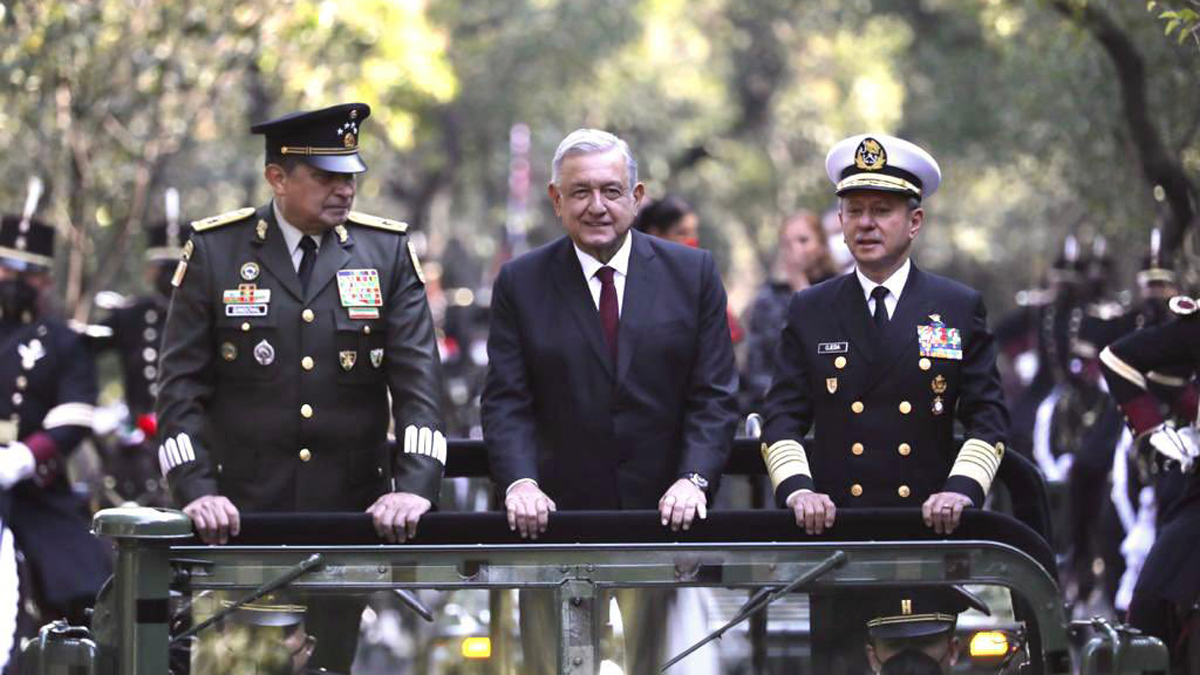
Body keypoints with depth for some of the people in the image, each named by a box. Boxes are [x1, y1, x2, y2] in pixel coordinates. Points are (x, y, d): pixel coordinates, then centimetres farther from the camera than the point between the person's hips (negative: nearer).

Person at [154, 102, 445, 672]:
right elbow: (181, 383, 0)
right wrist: (196, 490, -12)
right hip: (243, 512, -1)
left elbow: (418, 378, -1)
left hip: (354, 511, 1)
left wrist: (415, 486, -15)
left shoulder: (388, 251, 5)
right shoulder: (215, 250, 2)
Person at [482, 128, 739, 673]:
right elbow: (506, 402, 0)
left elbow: (714, 396, 2)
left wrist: (694, 480, -13)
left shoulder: (692, 274, 5)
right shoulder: (520, 283, 5)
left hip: (666, 514, 0)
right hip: (557, 512, 0)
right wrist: (520, 482, -16)